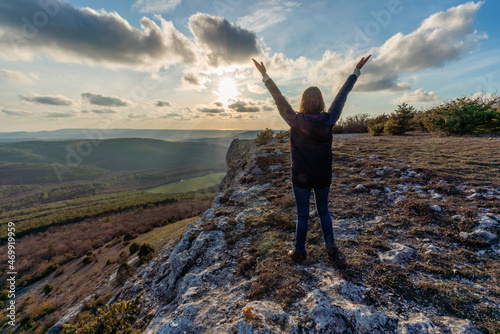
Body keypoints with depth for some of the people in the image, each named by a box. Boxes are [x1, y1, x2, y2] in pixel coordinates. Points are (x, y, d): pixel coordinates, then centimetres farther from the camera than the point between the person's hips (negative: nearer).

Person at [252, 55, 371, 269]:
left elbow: (279, 100, -7)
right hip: (323, 177, 3)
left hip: (301, 178, -3)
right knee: (323, 211, 23)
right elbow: (342, 95, 4)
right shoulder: (329, 120, -8)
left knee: (302, 215, 12)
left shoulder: (296, 122, -15)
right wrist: (356, 71, 18)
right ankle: (332, 250, 23)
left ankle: (299, 253, 28)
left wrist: (265, 76, 4)